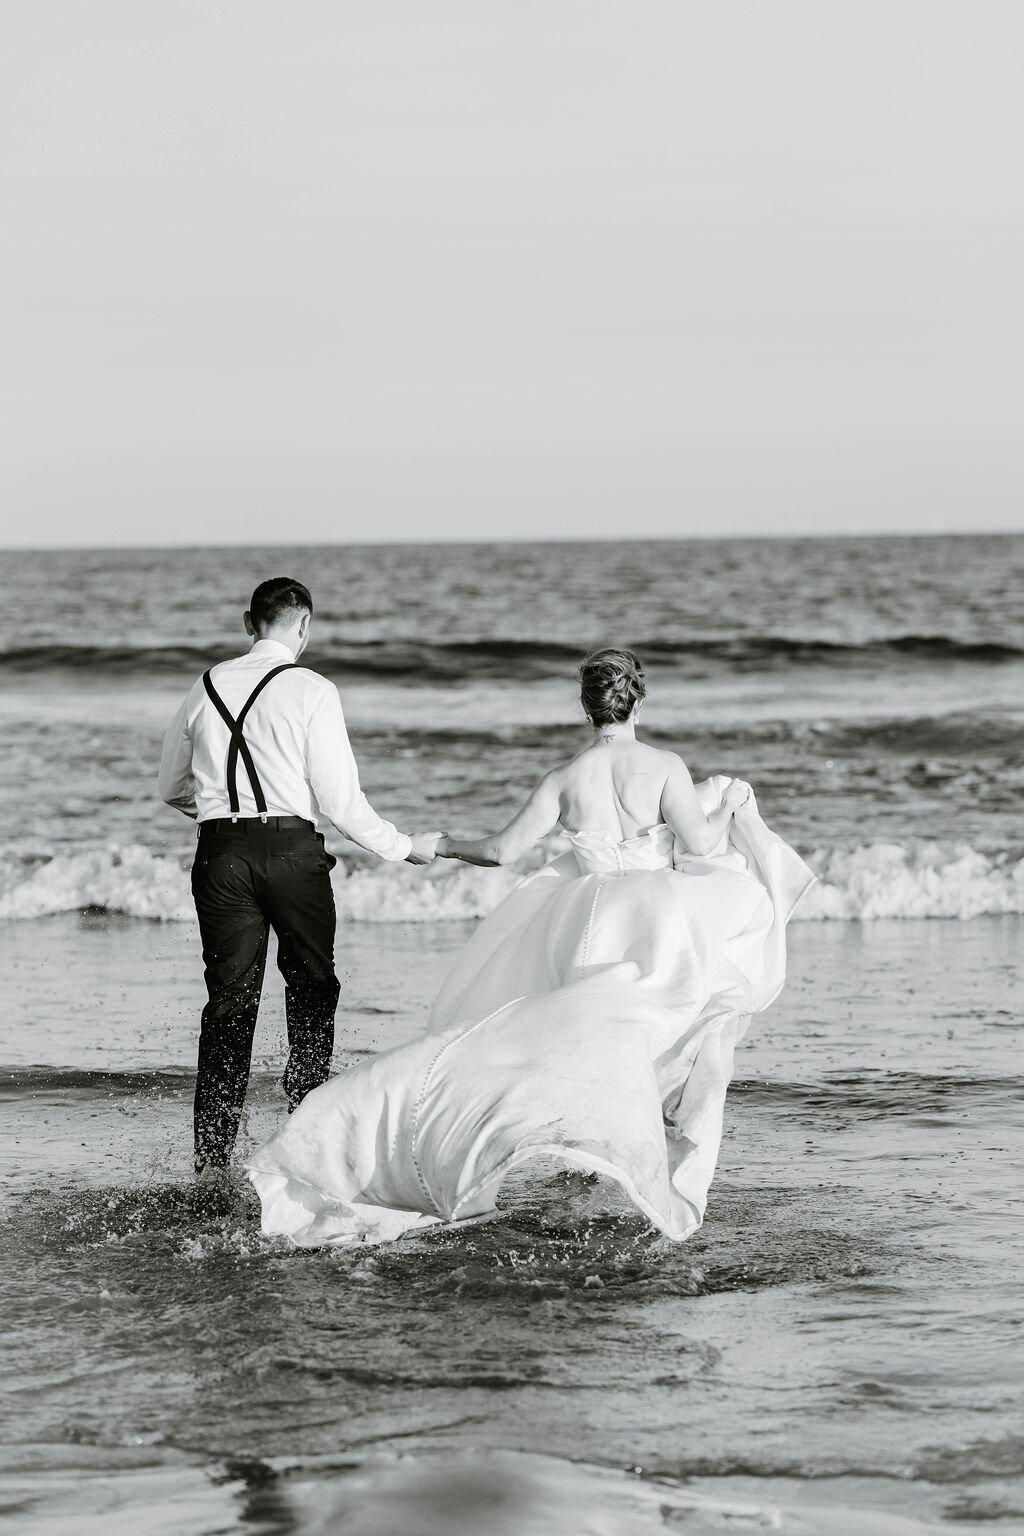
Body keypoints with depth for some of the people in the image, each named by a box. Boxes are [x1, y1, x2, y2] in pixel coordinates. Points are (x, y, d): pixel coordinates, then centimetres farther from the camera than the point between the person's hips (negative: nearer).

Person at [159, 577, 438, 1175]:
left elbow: (172, 788, 18)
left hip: (221, 851, 4)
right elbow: (339, 797, -7)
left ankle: (211, 1160, 2)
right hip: (291, 848, -3)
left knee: (229, 999, 6)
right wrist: (403, 847, 5)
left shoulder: (208, 687, 9)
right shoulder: (312, 692, -4)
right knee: (312, 991, 12)